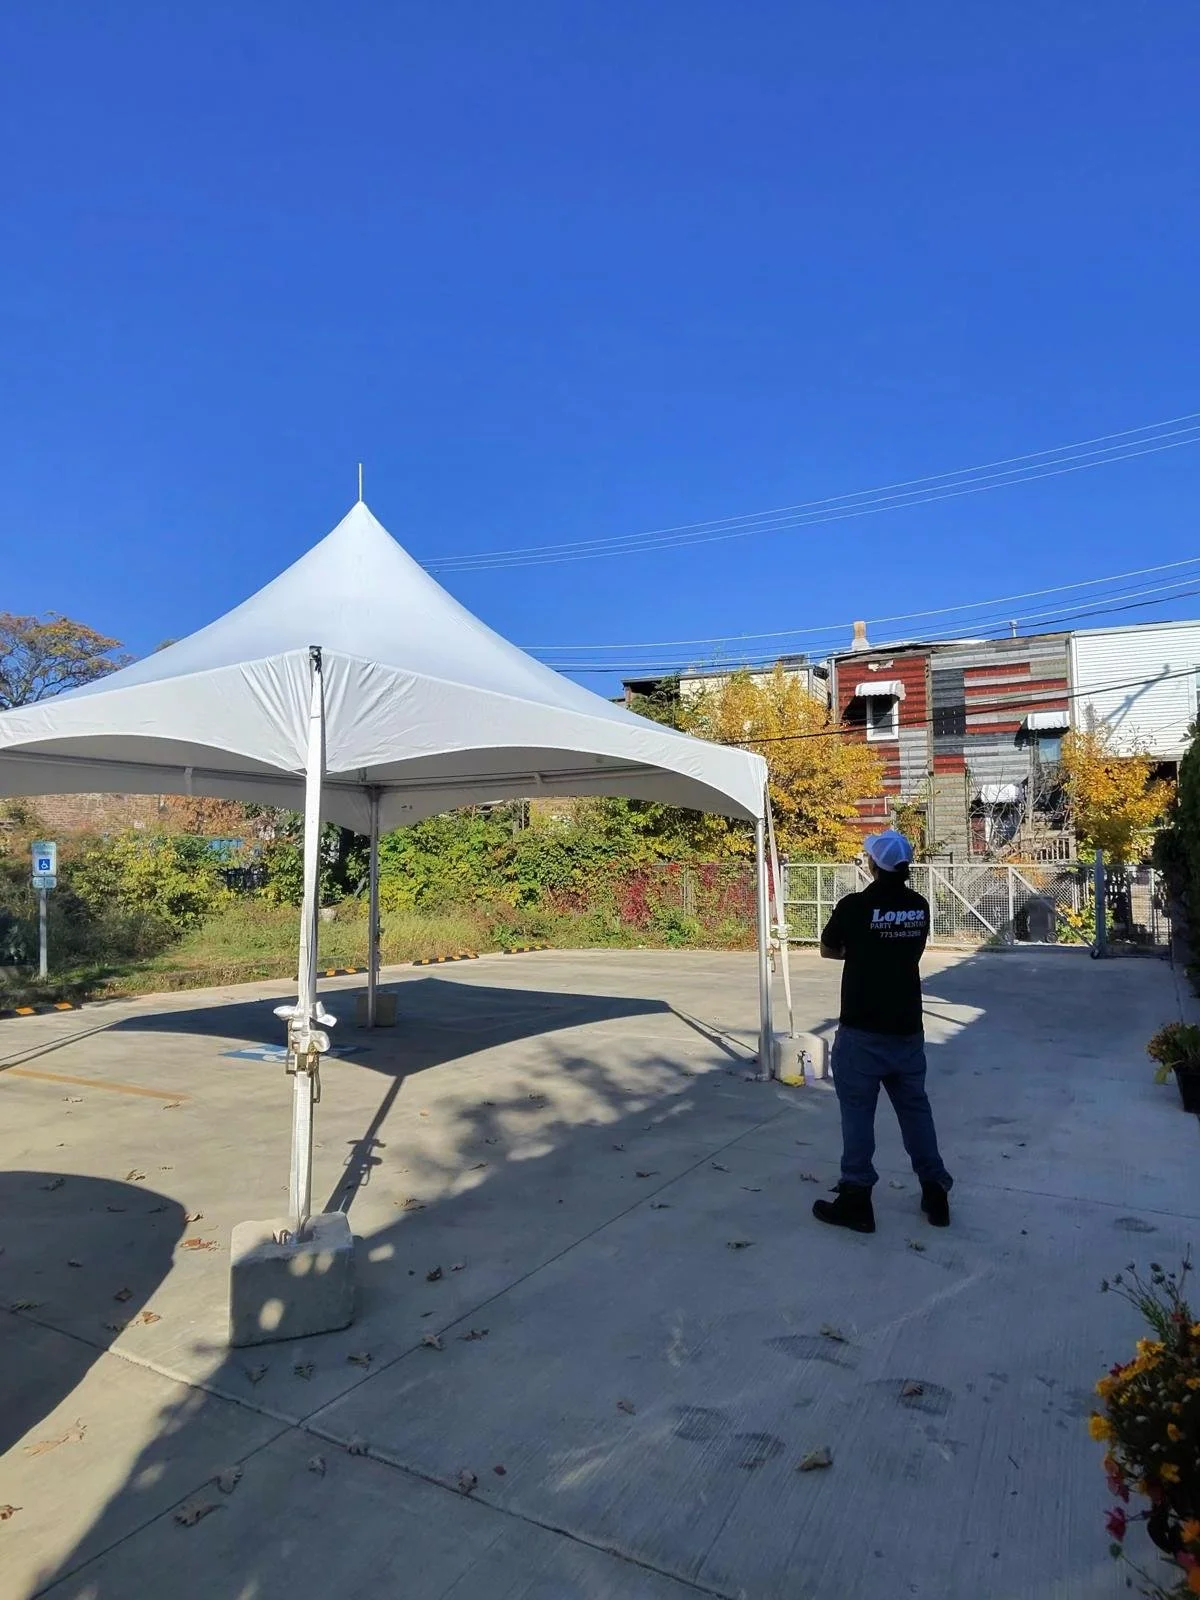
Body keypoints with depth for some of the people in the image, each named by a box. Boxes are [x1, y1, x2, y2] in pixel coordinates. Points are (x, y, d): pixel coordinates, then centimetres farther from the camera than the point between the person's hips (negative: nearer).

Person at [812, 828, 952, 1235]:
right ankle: (936, 1193, 25)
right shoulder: (919, 907, 2)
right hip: (907, 1029, 5)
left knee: (858, 1112, 4)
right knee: (915, 1108, 16)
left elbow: (828, 951, 1)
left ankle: (856, 1200, 9)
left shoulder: (855, 906, -15)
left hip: (862, 1030, -5)